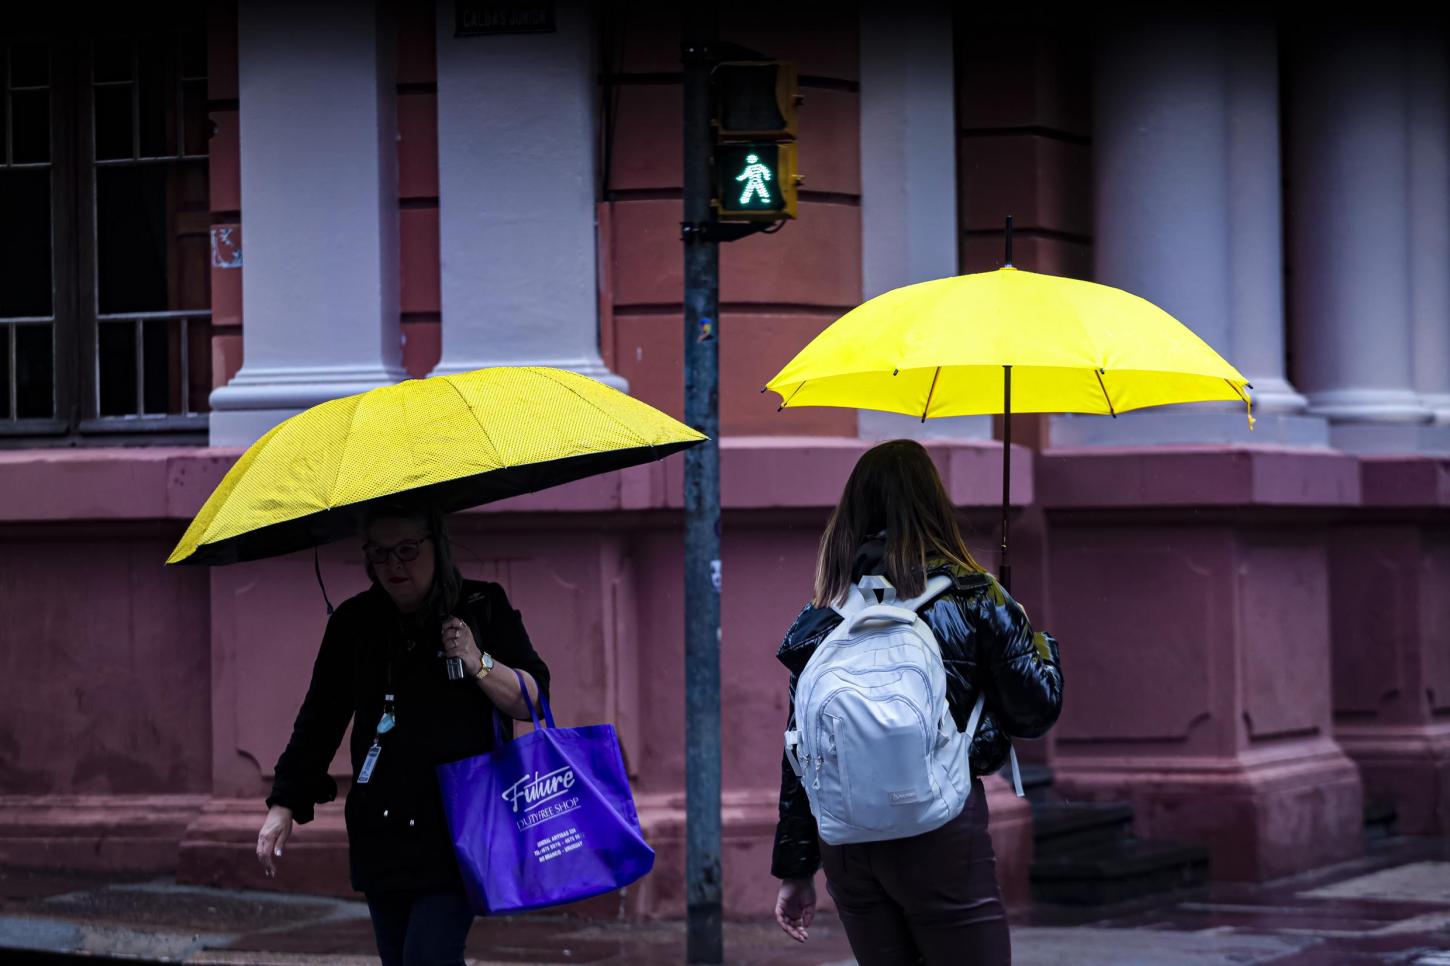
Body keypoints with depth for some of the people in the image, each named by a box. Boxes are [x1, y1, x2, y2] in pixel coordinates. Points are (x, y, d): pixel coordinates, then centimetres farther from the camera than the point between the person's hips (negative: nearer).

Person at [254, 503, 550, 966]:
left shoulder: (483, 608, 0)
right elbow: (319, 718, 11)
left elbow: (534, 700, 0)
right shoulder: (354, 622, 6)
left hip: (457, 833, -4)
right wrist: (284, 805, 5)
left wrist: (478, 664, -16)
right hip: (382, 836, 4)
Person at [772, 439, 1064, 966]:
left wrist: (794, 869, 14)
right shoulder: (973, 596, -2)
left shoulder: (825, 618, 8)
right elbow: (1035, 711, 2)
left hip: (843, 841, 4)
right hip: (940, 832, -4)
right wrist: (1042, 646, 23)